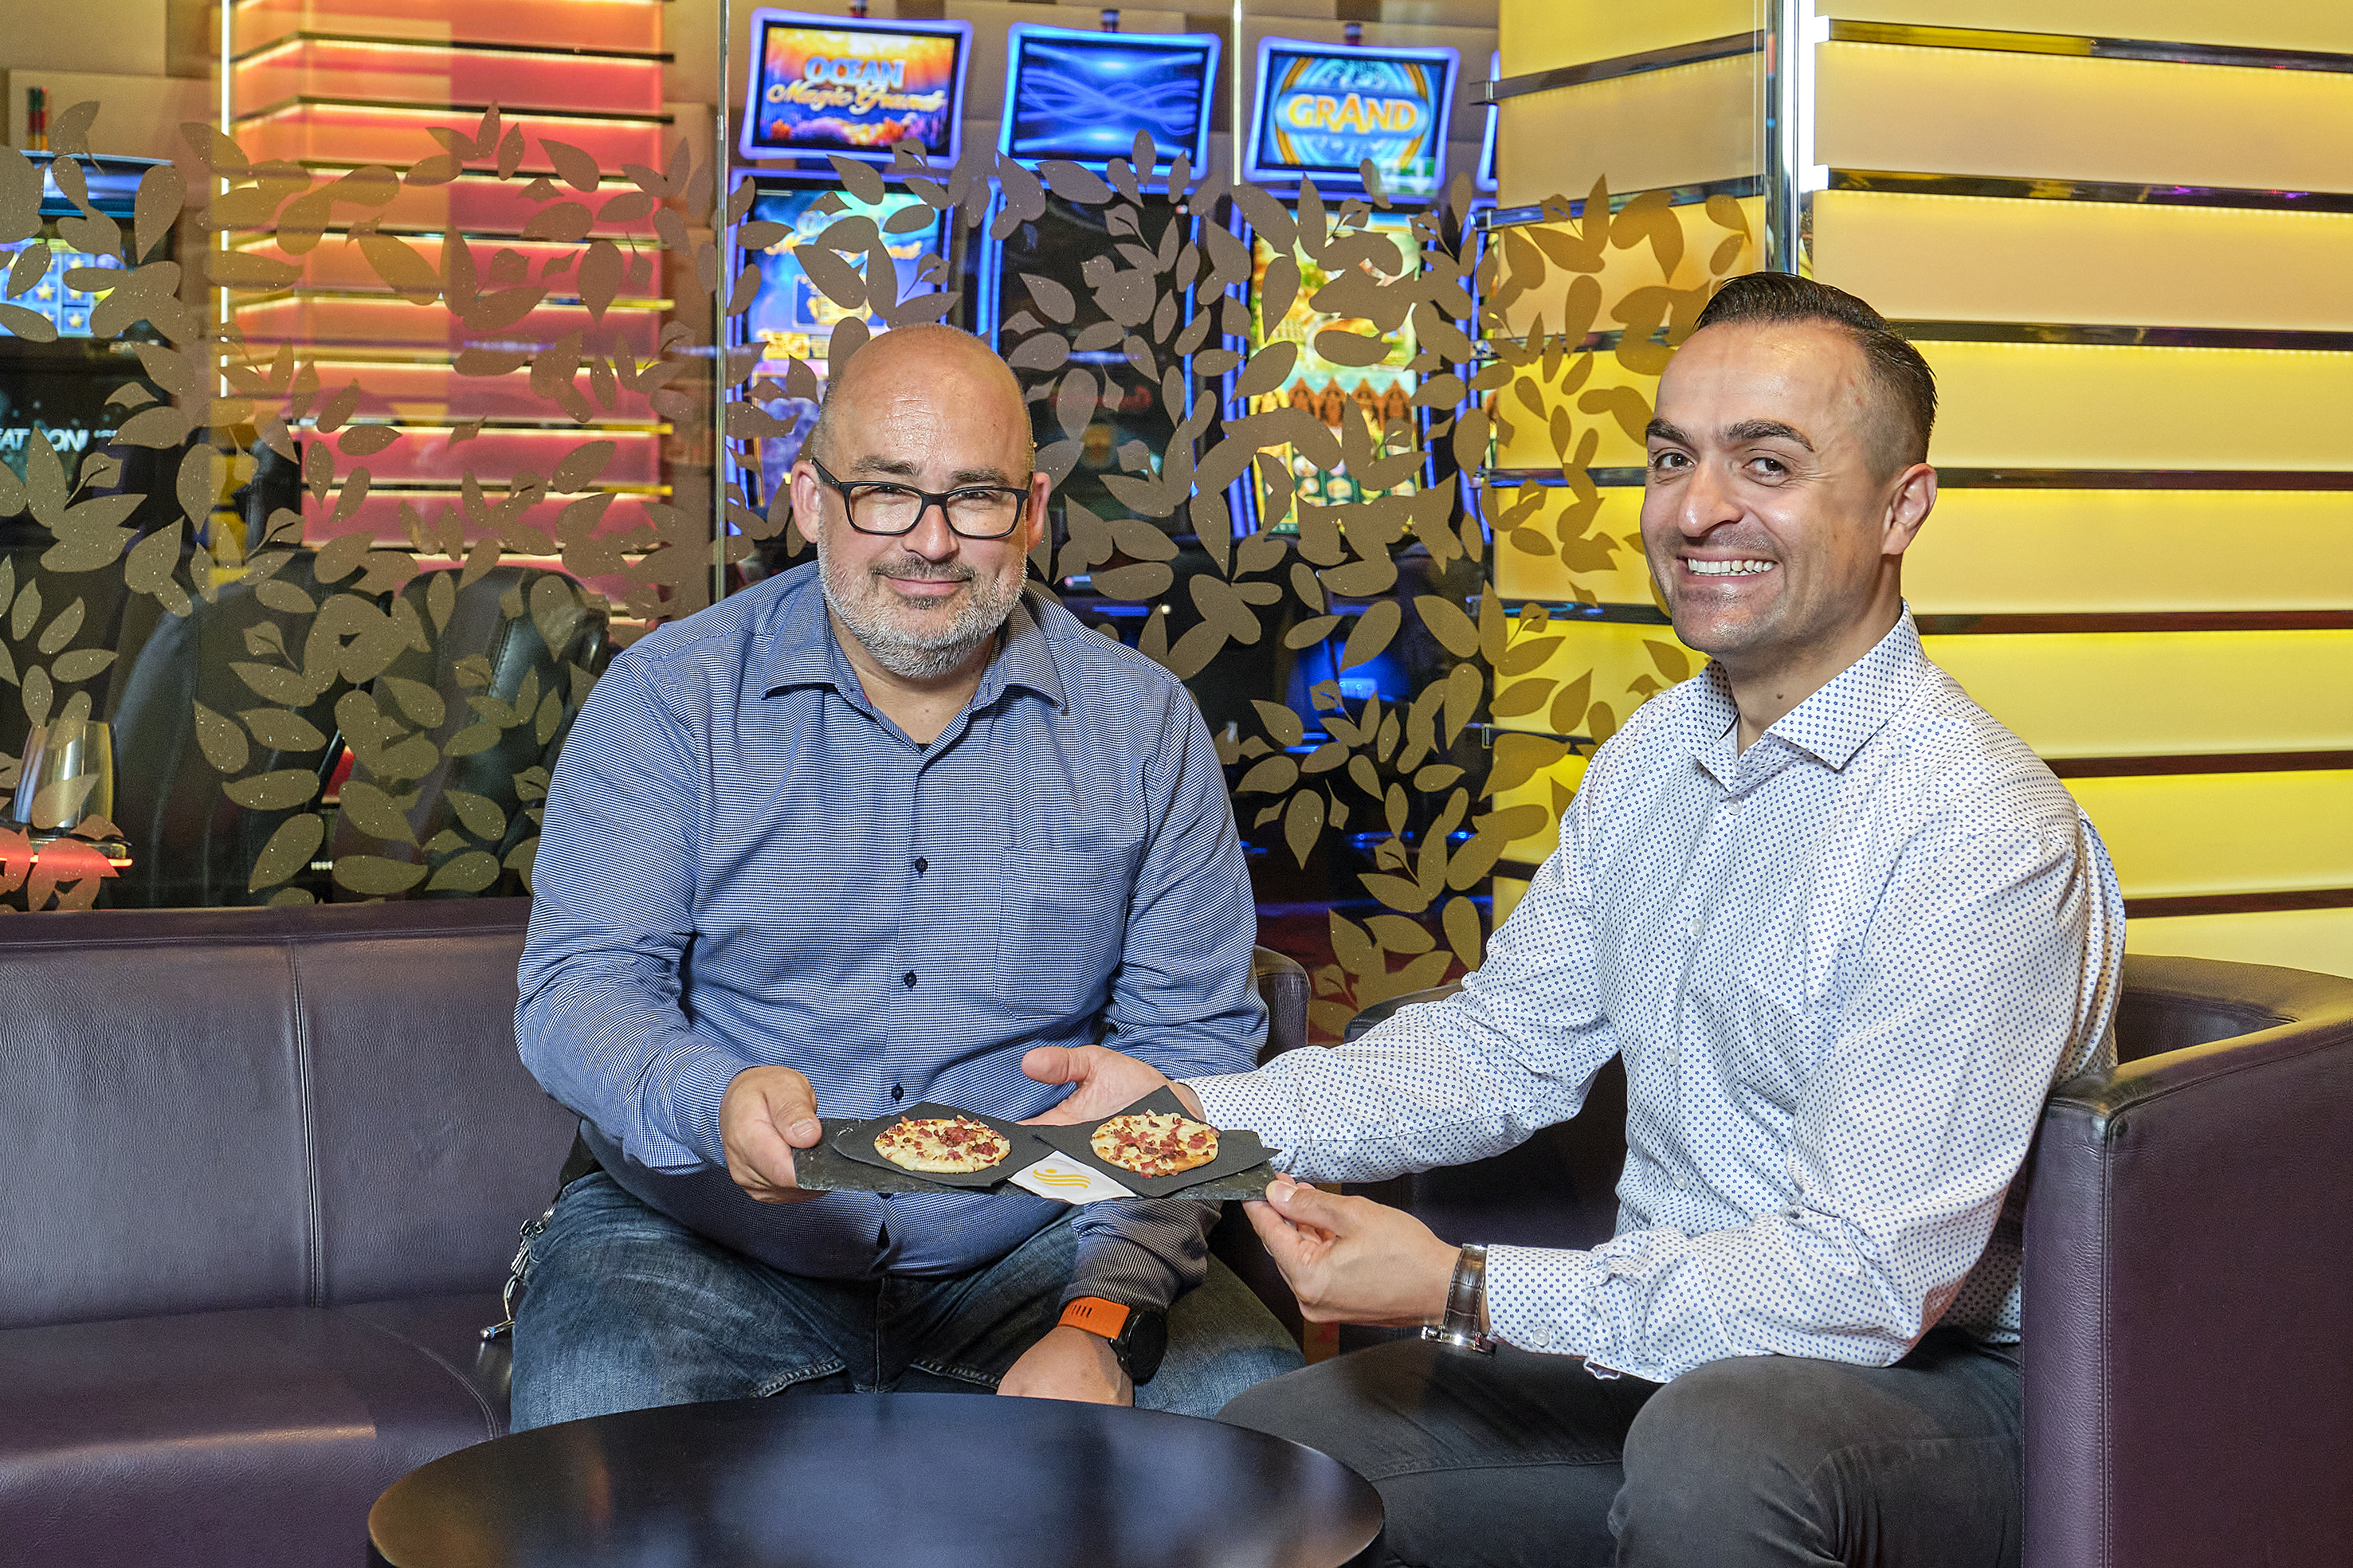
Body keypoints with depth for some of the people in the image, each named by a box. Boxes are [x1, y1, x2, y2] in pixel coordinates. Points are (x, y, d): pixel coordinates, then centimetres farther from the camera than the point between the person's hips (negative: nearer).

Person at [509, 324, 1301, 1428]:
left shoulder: (1141, 726, 3)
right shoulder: (668, 698, -1)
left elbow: (1190, 1042, 1)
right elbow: (578, 985, -8)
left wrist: (1106, 1322, -14)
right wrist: (714, 1101, -32)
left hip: (1026, 1254, 2)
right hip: (699, 1246, -1)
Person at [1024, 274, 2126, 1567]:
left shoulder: (1980, 832, -22)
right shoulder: (1654, 755, 7)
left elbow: (1869, 1278, -25)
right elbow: (1506, 1047, 12)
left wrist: (1468, 1292, -26)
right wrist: (1198, 1113, -4)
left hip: (1927, 1384, -7)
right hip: (1662, 1343, 7)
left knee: (1709, 1447, -37)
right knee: (1259, 1452, 2)